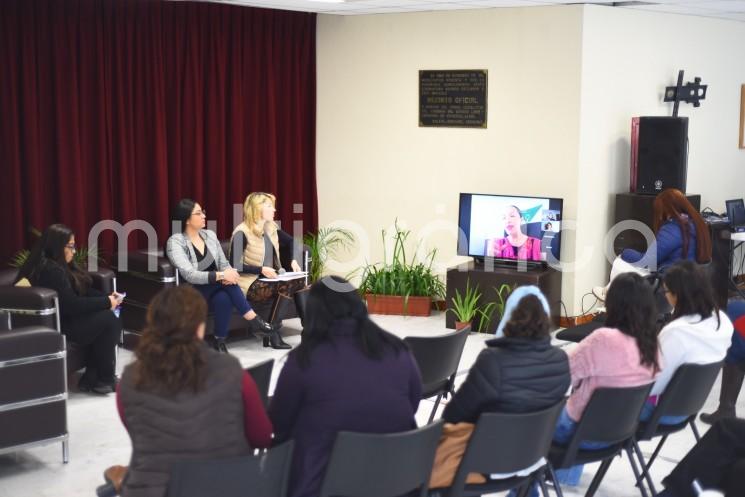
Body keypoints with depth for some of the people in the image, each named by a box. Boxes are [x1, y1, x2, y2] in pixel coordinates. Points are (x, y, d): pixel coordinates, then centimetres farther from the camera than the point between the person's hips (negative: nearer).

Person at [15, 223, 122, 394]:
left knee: (105, 317, -7)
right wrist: (106, 302, -16)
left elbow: (83, 290, 14)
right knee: (110, 321, -13)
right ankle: (104, 379, -1)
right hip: (56, 326, -10)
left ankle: (91, 376, -3)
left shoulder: (57, 265, 12)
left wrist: (107, 297, -2)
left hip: (63, 318, 10)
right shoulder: (51, 270, -21)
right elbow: (71, 305, -24)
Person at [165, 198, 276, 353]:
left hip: (215, 291, 5)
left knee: (224, 298, -33)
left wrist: (229, 272, -20)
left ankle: (220, 341, -20)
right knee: (225, 282, -34)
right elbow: (189, 275, -25)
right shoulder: (175, 242, -13)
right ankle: (252, 319, -27)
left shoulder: (210, 235, 6)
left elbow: (224, 264, 6)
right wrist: (221, 275, -32)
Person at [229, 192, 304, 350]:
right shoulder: (242, 232, -12)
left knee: (299, 281, -19)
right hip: (250, 284, -7)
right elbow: (235, 266, -18)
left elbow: (290, 241, 25)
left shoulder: (271, 227, 9)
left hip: (271, 279, 7)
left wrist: (293, 260, 7)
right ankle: (271, 332, -23)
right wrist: (261, 270, -24)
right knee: (286, 285, -29)